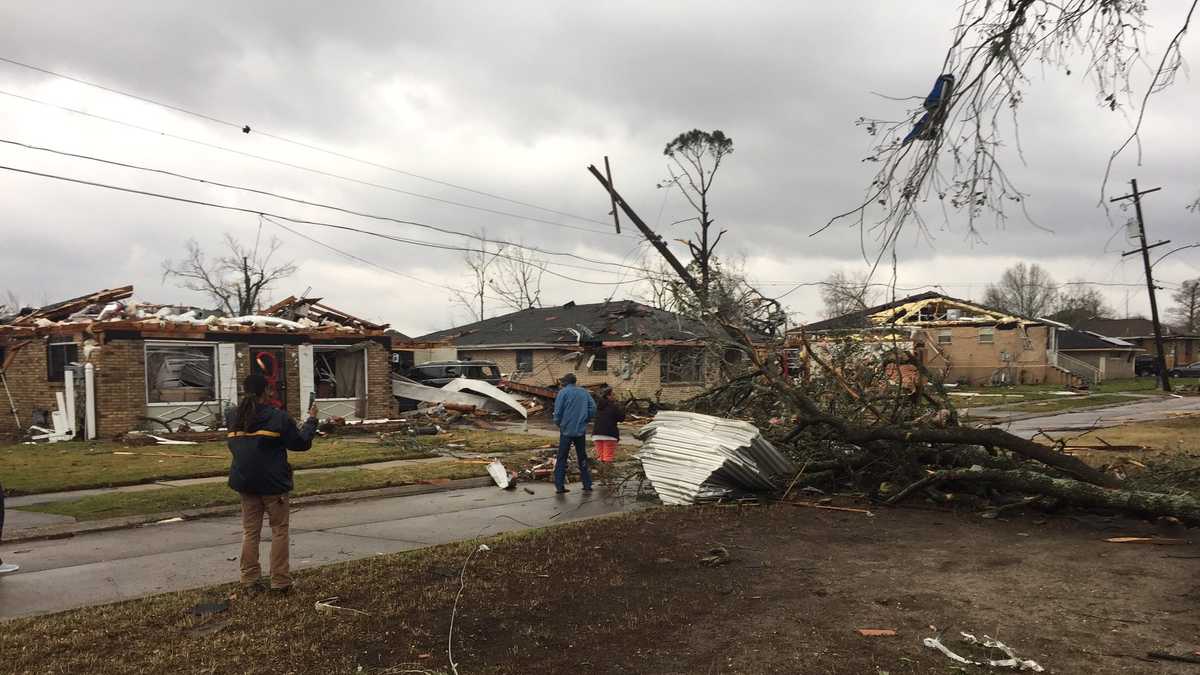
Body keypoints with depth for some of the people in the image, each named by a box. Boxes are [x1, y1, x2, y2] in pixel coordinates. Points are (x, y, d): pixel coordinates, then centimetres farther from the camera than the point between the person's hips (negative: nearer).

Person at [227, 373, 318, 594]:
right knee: (279, 531, 6)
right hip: (273, 484, -4)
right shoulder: (278, 417, -13)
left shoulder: (234, 416, 1)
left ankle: (250, 581, 14)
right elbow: (301, 443, -5)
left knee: (250, 532, 13)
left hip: (245, 482, 4)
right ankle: (280, 581, 7)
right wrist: (311, 420, 9)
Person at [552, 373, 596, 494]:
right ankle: (587, 485, 13)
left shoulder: (563, 392, -4)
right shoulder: (584, 392, 8)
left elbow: (558, 411, -11)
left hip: (566, 430, -3)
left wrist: (558, 423, 6)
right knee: (582, 458, 12)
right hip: (581, 430, 4)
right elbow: (593, 408, 1)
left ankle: (559, 485, 0)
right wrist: (585, 421, 10)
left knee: (561, 458, 3)